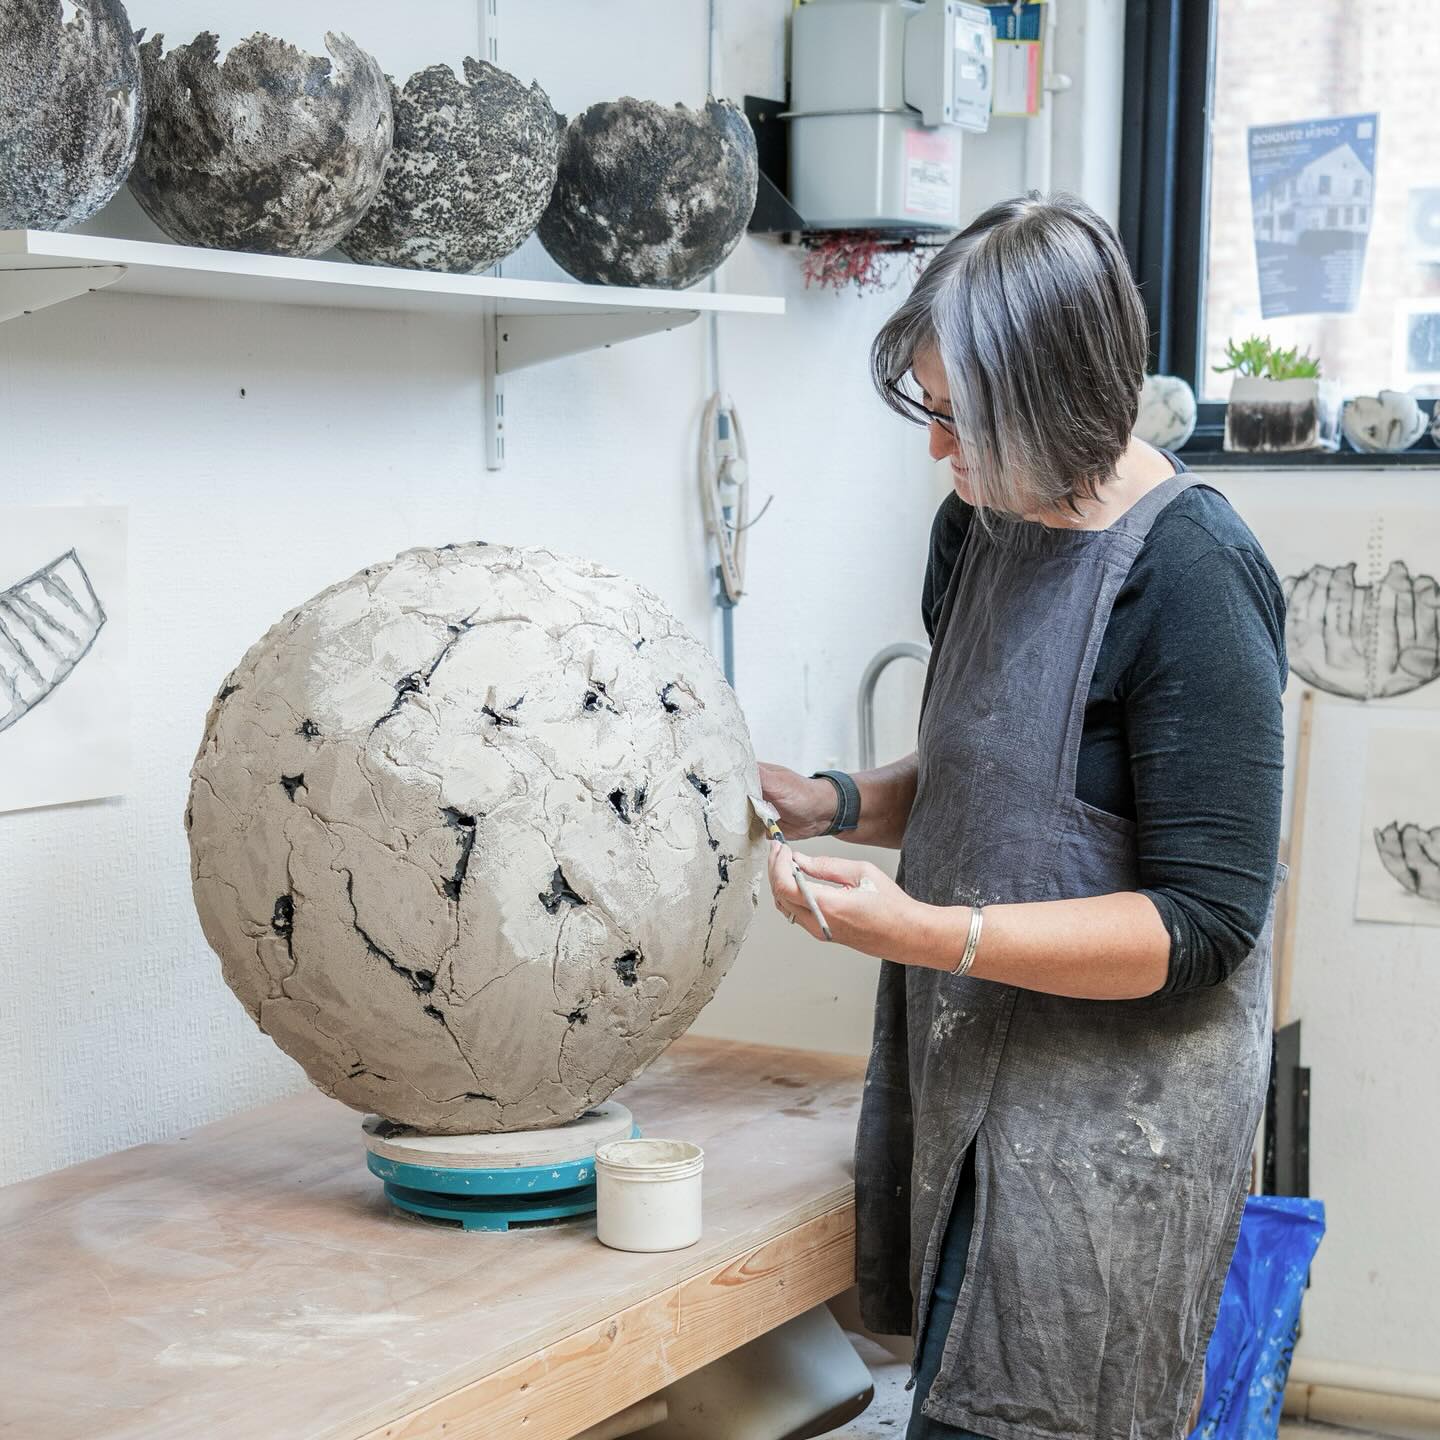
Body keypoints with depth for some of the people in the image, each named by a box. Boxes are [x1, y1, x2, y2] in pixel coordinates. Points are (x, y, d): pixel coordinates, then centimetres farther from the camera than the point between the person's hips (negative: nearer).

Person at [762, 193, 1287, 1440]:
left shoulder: (1192, 577, -17)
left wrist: (927, 933, -25)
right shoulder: (981, 527, 7)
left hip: (1107, 1118, -7)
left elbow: (1206, 922, -18)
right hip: (972, 1080, 7)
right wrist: (840, 804, 3)